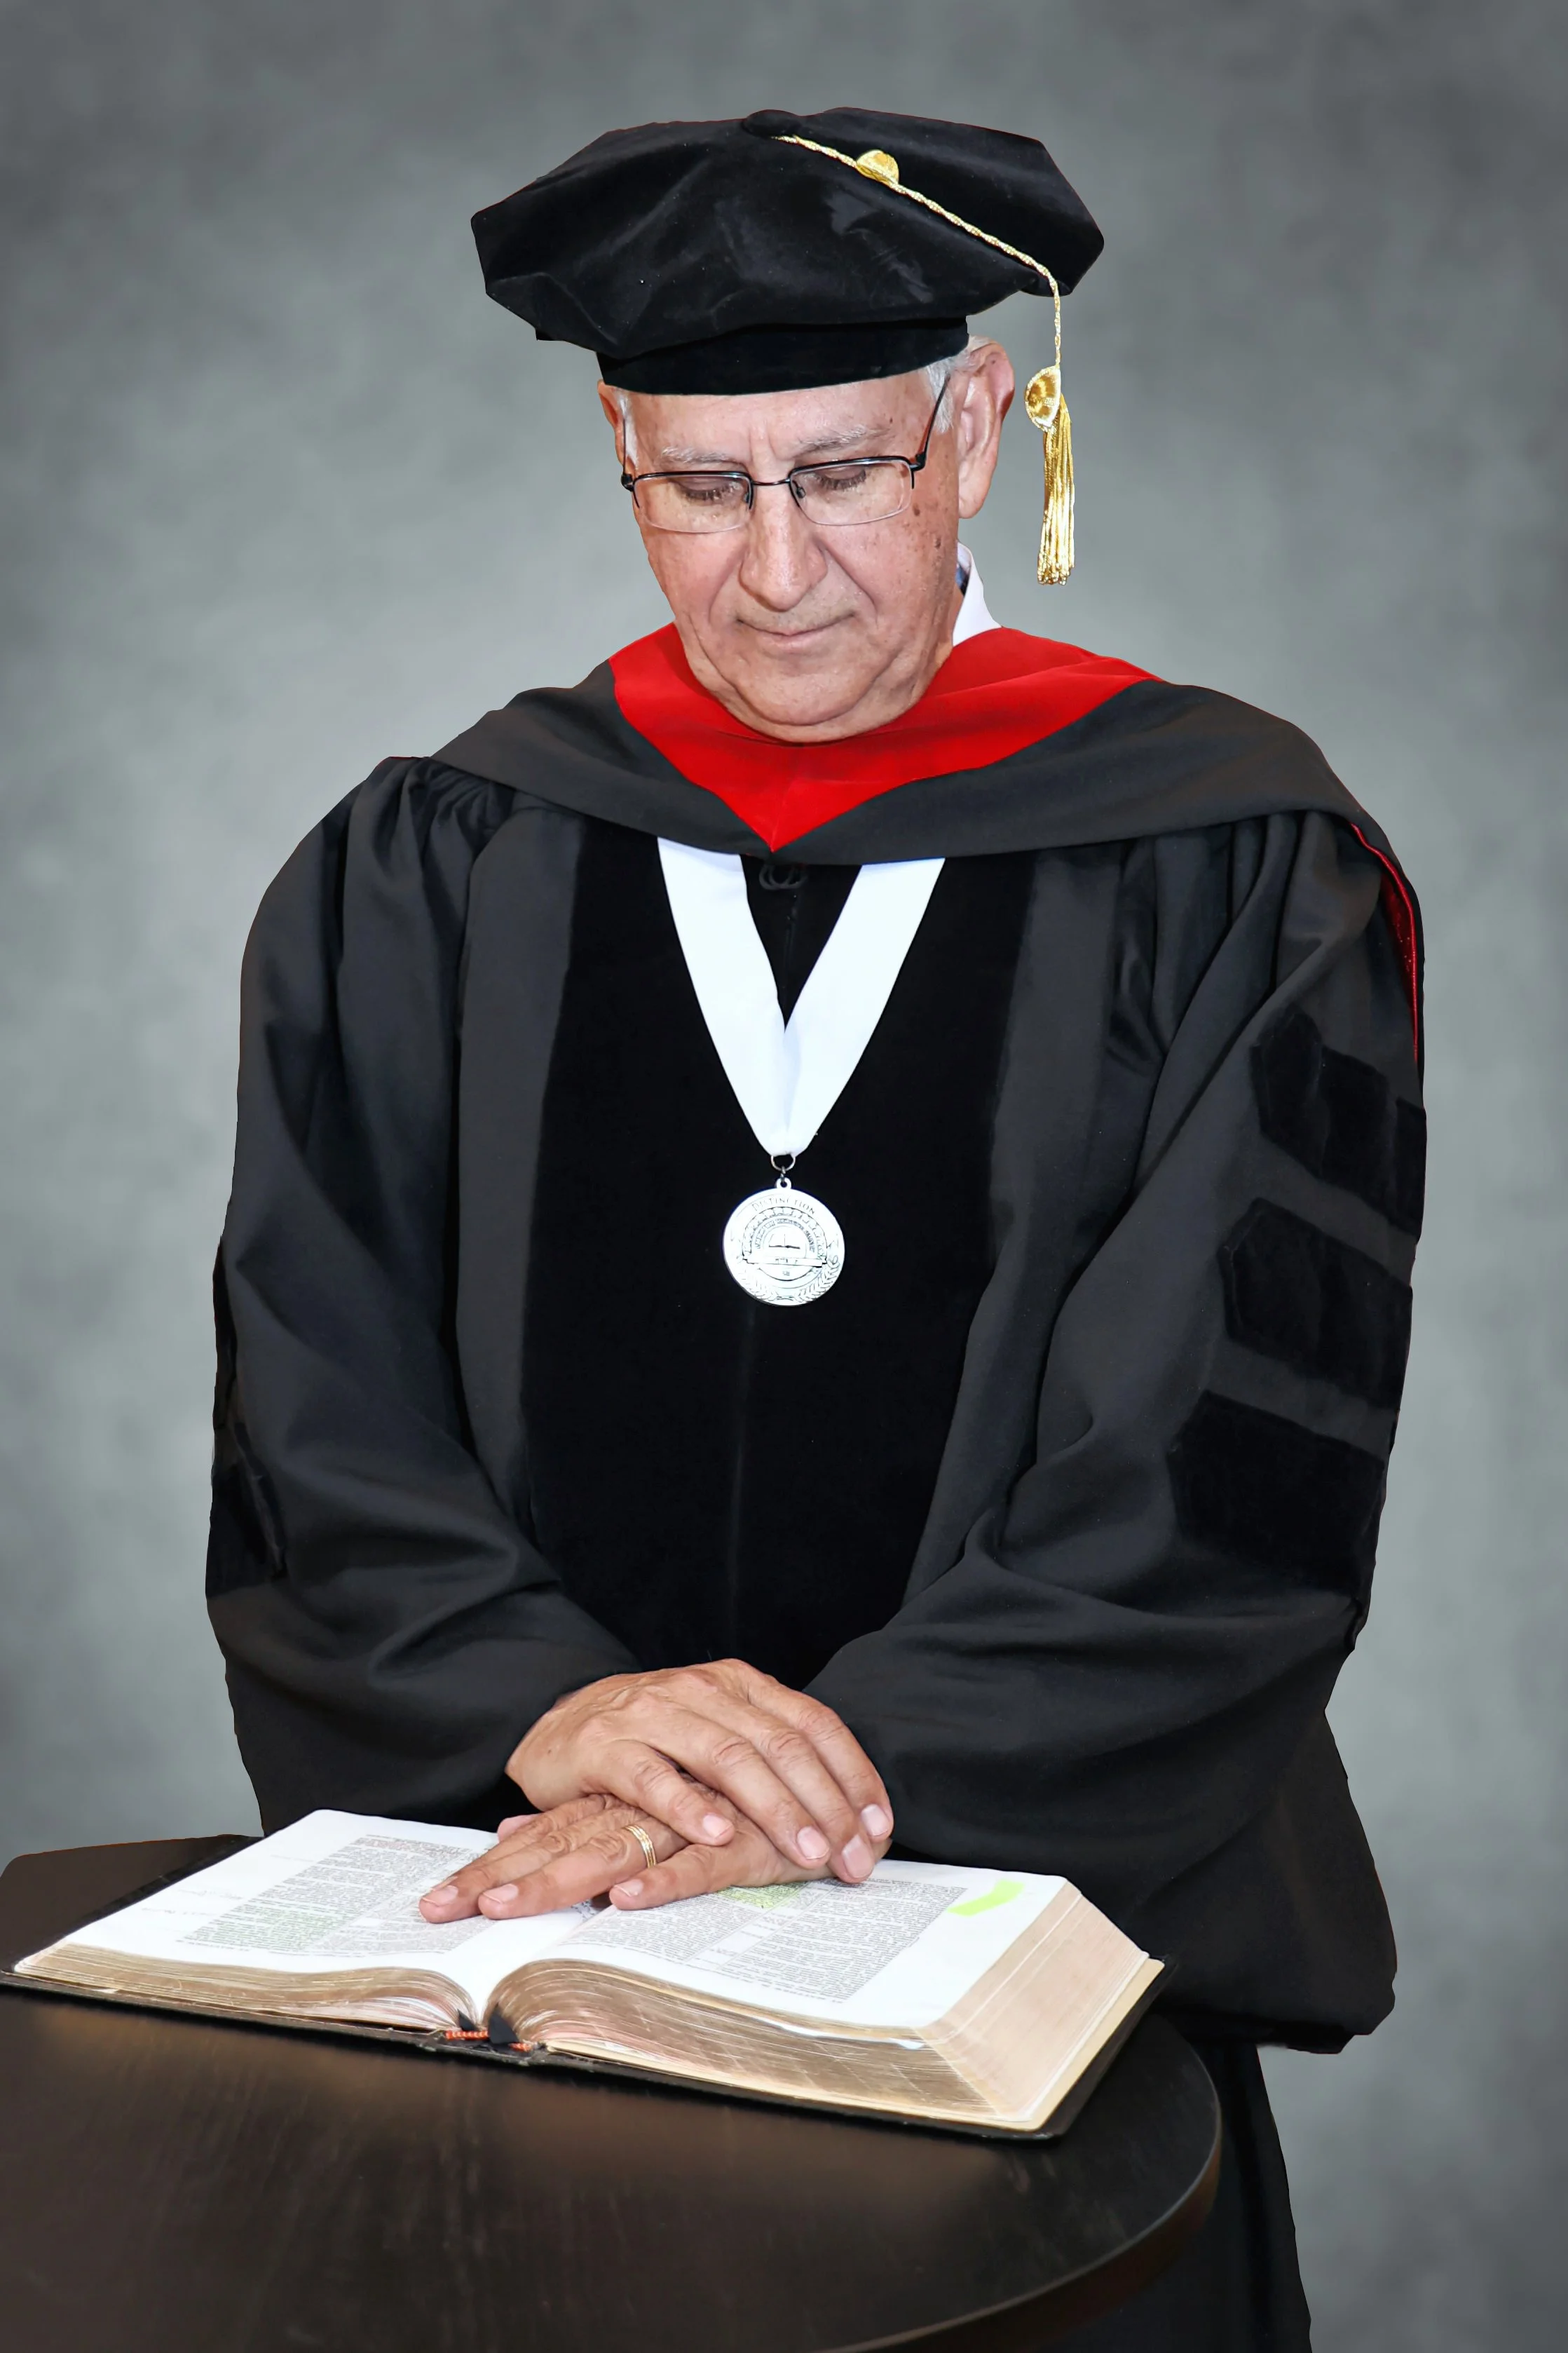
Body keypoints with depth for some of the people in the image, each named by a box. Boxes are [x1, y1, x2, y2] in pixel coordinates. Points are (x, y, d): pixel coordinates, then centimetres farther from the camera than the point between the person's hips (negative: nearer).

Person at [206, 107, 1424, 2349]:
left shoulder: (1238, 877, 0)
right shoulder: (423, 881, 6)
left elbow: (1232, 1481, -7)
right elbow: (316, 1434, 1)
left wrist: (812, 1787, -17)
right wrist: (548, 1705, -17)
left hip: (1033, 1927, -1)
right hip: (497, 1924, 1)